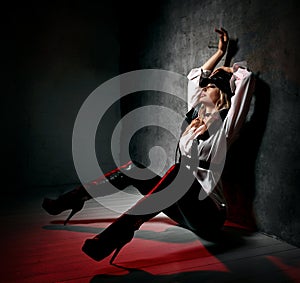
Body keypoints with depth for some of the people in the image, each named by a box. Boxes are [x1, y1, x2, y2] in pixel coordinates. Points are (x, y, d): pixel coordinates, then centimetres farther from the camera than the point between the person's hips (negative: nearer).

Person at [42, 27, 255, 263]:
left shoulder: (224, 125, -3)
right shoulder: (194, 116, 14)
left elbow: (246, 78, -11)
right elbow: (194, 78, 27)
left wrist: (226, 69, 10)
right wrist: (220, 52, 34)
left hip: (209, 216, -6)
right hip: (185, 211, 7)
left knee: (180, 171, -36)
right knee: (135, 168, -2)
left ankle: (119, 231, -48)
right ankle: (74, 198, 2)